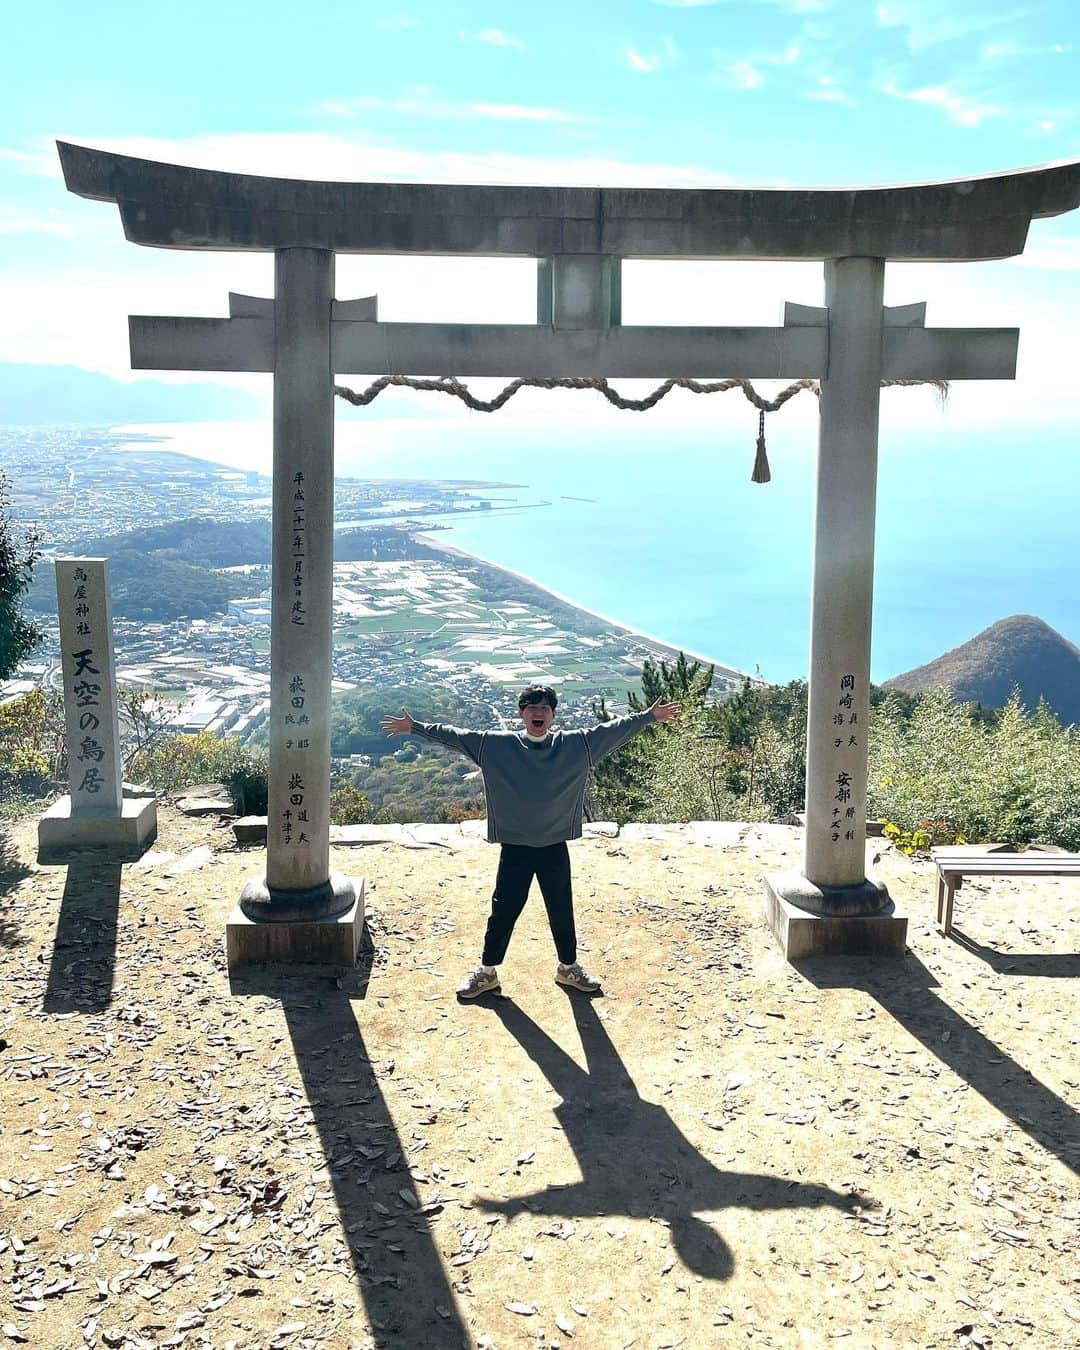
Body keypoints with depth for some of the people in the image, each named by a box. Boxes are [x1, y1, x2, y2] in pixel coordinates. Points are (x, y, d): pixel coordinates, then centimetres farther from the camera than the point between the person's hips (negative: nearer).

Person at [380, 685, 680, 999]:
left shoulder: (575, 745, -3)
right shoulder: (496, 744, -6)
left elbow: (614, 730, -1)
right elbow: (454, 735, -4)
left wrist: (650, 716, -2)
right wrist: (415, 727, -6)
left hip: (555, 848, 1)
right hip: (515, 848, -1)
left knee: (562, 911, 15)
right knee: (503, 912, 8)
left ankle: (568, 967, 35)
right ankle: (487, 972, 25)